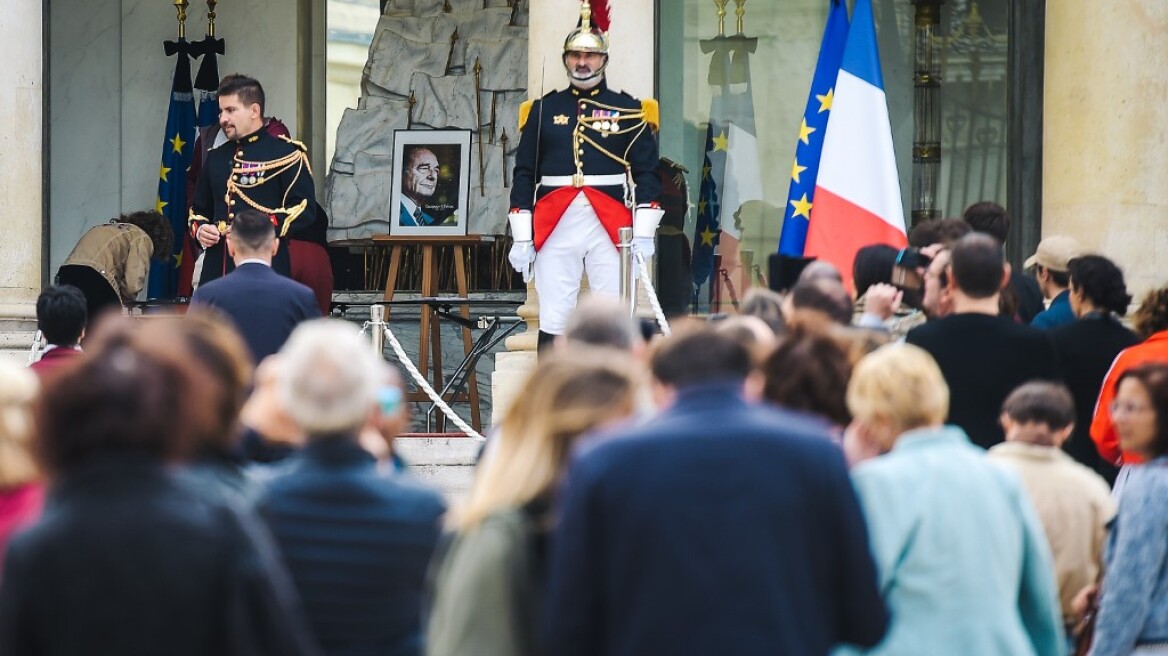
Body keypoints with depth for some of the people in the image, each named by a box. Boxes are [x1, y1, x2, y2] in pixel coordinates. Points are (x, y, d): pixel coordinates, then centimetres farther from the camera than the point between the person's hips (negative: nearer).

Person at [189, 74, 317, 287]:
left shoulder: (286, 154, 0)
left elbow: (305, 210, -7)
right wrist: (199, 229, 3)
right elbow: (198, 209, 27)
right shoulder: (216, 158, 18)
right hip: (216, 273, 6)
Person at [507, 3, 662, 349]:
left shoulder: (629, 111, 8)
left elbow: (647, 174, 5)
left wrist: (643, 234, -5)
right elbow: (524, 175, 10)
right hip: (556, 229, 1)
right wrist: (521, 239, 3)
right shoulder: (543, 110, 12)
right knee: (553, 324, 0)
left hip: (610, 228, -1)